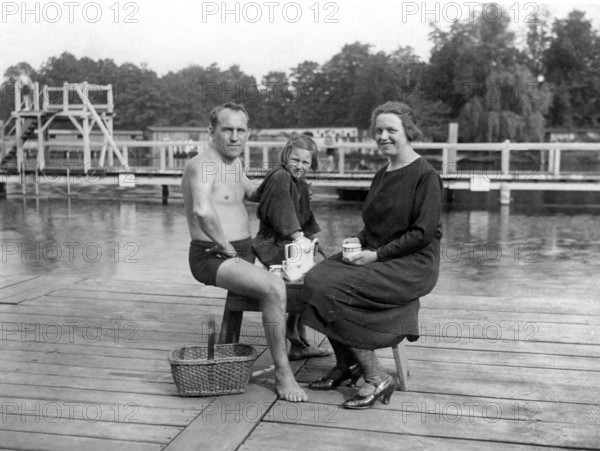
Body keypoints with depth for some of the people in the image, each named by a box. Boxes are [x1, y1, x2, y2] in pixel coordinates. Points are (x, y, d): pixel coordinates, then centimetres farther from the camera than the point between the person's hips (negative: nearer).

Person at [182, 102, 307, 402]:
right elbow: (202, 210, -36)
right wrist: (225, 245, -24)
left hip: (242, 251, 10)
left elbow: (251, 192, 35)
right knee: (275, 288, -31)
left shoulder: (234, 163, 14)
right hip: (211, 257, -10)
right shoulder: (203, 165, -16)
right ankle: (282, 374, -20)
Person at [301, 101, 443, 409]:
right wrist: (359, 240, 4)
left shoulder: (425, 176, -8)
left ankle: (376, 379, -13)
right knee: (316, 278, -15)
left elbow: (423, 233, -15)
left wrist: (377, 254, -17)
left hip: (412, 265, -8)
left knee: (332, 290, -25)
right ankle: (345, 366, 0)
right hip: (376, 258, 8)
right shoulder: (382, 175, 17)